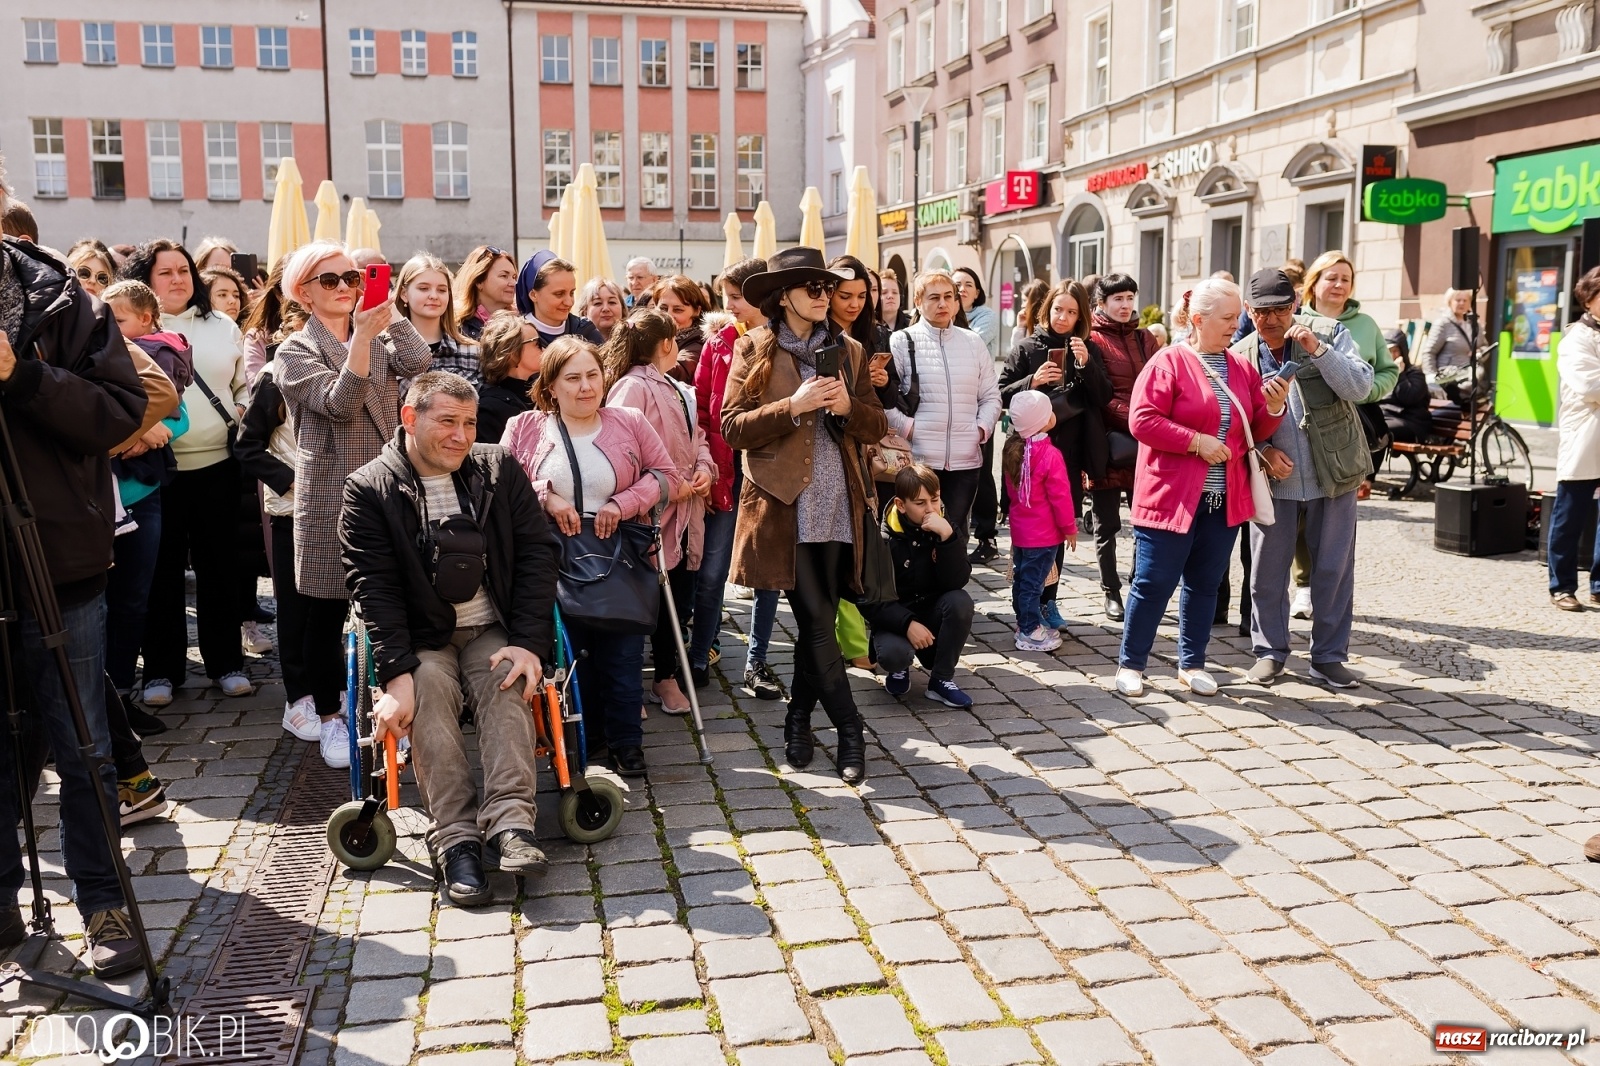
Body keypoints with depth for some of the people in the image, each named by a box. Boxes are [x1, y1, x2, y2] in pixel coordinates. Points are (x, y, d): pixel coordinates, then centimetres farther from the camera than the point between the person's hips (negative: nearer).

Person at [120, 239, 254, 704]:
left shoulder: (223, 327, 13)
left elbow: (247, 386, 17)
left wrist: (244, 415, 0)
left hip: (218, 465, 3)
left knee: (219, 565, 9)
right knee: (163, 570, 4)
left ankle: (226, 662, 19)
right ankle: (161, 669, 14)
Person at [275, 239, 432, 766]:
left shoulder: (380, 338, 13)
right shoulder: (296, 352, 1)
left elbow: (418, 364, -9)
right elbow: (339, 402, -17)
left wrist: (390, 311, -13)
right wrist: (362, 335, -26)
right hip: (330, 498, -3)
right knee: (327, 611, 4)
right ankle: (328, 717, 17)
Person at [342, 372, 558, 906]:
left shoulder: (499, 469, 3)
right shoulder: (370, 489, -4)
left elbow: (536, 555, -1)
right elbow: (374, 587, -10)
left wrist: (530, 643, -13)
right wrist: (397, 674, -22)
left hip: (494, 631, 1)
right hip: (421, 638, -1)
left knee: (507, 684, -29)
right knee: (429, 690, -30)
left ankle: (509, 824, -37)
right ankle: (456, 841, -33)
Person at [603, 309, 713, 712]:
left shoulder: (679, 390, 16)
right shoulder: (631, 387, -13)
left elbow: (696, 437, 24)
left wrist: (705, 468, 3)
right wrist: (671, 485, -18)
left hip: (686, 511, 8)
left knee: (679, 596, 12)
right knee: (656, 600, 0)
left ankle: (668, 674, 24)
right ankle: (665, 677, 13)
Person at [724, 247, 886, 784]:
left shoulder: (848, 351, 13)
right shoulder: (753, 350, 2)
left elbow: (876, 426, 12)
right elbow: (733, 427, -5)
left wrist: (848, 407, -9)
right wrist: (793, 406, -16)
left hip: (837, 506, 4)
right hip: (784, 506, -4)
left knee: (816, 621, 8)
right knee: (817, 623, -6)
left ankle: (799, 720, 23)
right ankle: (849, 730, 4)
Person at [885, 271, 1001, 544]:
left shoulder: (973, 342, 13)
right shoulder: (902, 342, 0)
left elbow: (991, 396, 15)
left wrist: (982, 429, 0)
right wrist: (907, 427, -12)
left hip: (966, 460, 4)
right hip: (919, 459, -4)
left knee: (956, 536, 10)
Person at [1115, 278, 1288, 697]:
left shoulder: (1243, 368, 11)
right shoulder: (1169, 361, -7)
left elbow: (1257, 430, 13)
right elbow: (1142, 420, -15)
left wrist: (1274, 407, -7)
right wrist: (1197, 441, -18)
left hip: (1224, 500, 6)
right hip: (1172, 496, -6)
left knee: (1206, 584, 12)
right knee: (1154, 582, 0)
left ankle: (1192, 663, 25)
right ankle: (1130, 663, 12)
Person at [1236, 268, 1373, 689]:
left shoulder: (1330, 334, -5)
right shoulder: (1239, 355, -1)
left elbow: (1360, 387, -15)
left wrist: (1318, 349, -26)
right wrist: (1263, 450, -12)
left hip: (1333, 476, -1)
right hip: (1273, 479, 1)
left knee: (1334, 569, 6)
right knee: (1267, 570, 6)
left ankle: (1329, 657, 18)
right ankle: (1269, 651, 22)